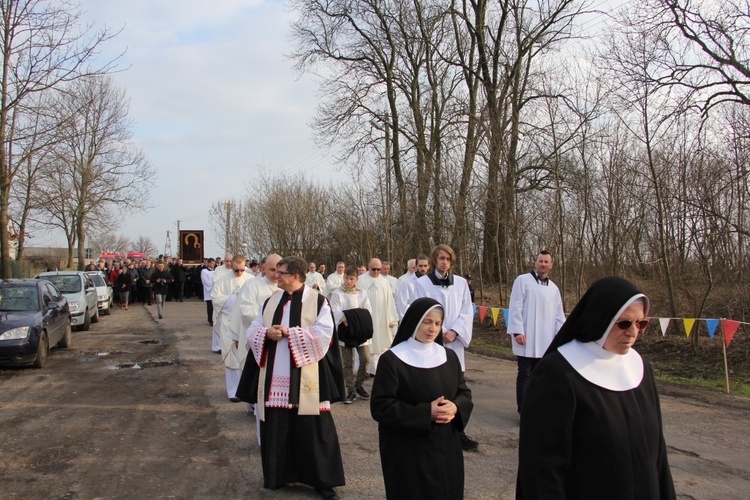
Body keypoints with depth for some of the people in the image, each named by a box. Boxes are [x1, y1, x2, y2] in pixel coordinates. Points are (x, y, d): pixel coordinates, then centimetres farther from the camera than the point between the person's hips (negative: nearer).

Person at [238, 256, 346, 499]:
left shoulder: (318, 302, -3)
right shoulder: (271, 301, 12)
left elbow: (323, 334, -14)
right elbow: (252, 331, 11)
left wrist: (289, 333, -17)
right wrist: (267, 333, -11)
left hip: (305, 381, -4)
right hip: (274, 379, 5)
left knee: (311, 431, 1)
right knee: (275, 430, 11)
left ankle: (321, 479, 15)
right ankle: (277, 476, 28)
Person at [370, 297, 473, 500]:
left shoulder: (449, 356, 7)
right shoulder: (392, 360, -10)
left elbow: (465, 393, 11)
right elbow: (380, 407, -14)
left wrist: (455, 408, -13)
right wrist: (426, 413, -20)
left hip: (446, 447, 5)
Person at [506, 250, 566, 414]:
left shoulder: (553, 288, 14)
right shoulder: (523, 280, -1)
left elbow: (559, 314, 14)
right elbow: (515, 307, -7)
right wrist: (517, 331, -14)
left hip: (545, 340, 5)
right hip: (527, 338, -5)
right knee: (525, 375, -2)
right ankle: (523, 411, 3)